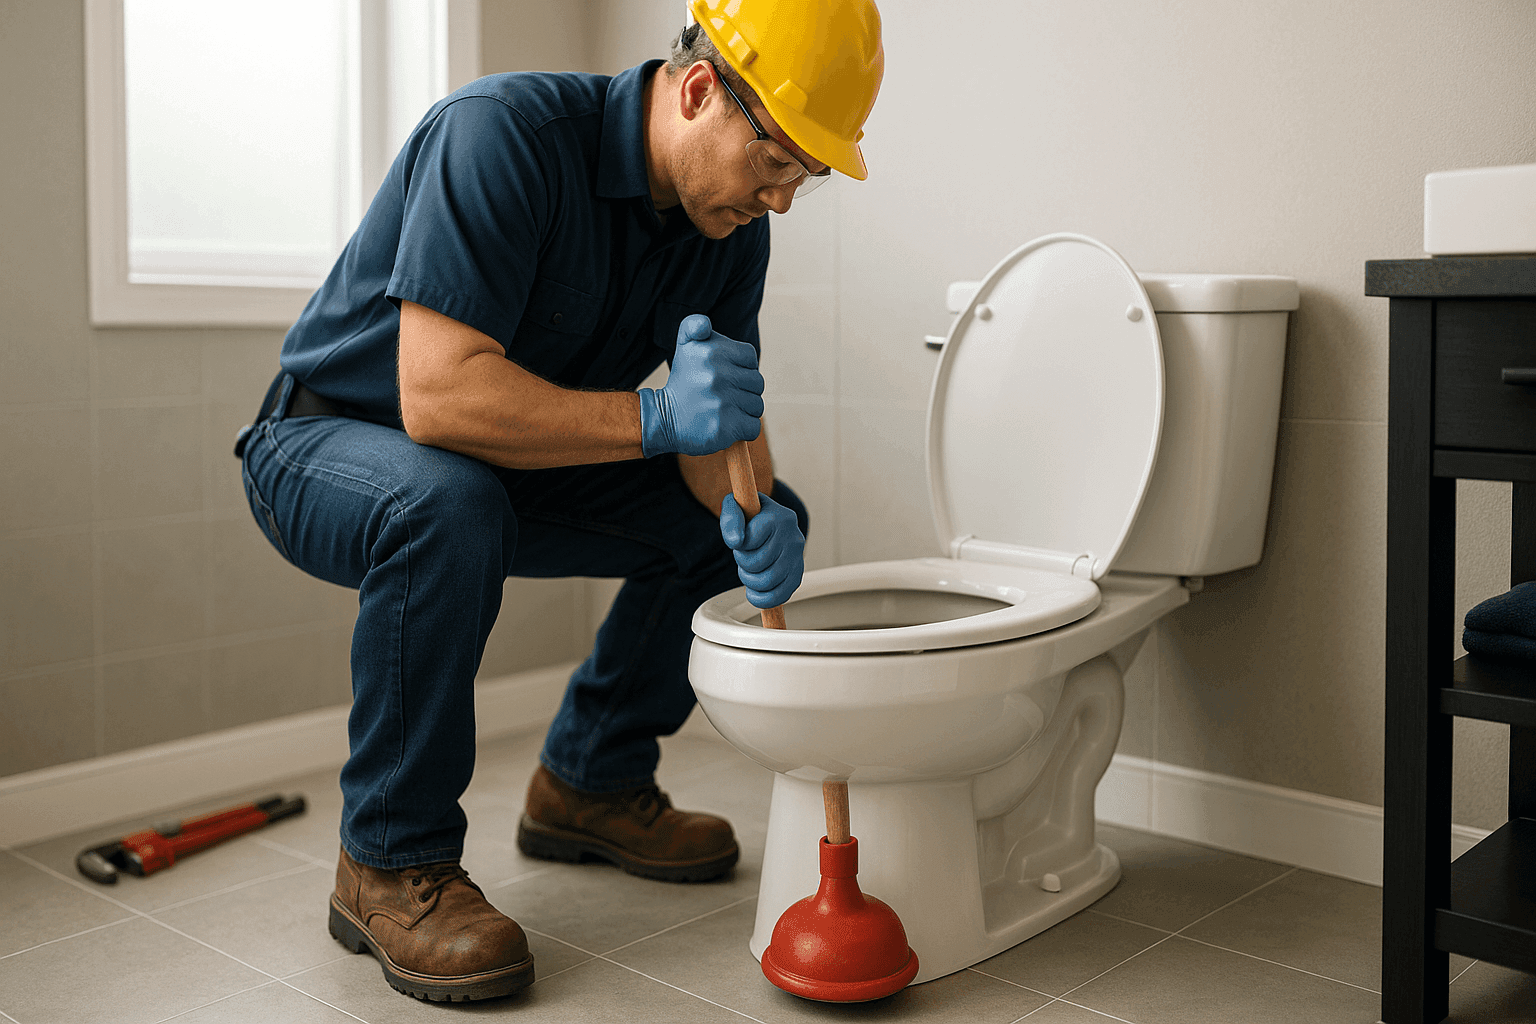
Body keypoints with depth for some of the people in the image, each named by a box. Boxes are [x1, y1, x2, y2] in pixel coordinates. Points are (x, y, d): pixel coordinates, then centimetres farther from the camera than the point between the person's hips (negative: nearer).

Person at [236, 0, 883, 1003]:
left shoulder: (730, 223, -7)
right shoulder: (502, 132, -30)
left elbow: (722, 417, -5)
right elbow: (439, 397, -38)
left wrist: (750, 518, -27)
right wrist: (658, 417, -42)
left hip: (523, 466, 7)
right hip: (328, 443, -6)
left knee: (762, 518, -3)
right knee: (451, 505, -40)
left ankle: (592, 781, 12)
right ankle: (391, 863, -20)